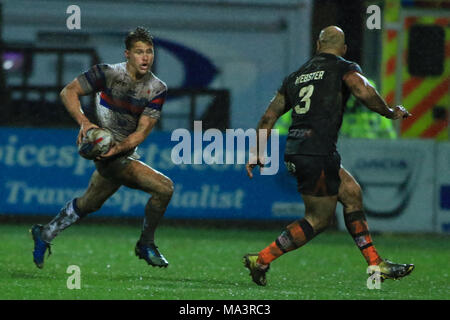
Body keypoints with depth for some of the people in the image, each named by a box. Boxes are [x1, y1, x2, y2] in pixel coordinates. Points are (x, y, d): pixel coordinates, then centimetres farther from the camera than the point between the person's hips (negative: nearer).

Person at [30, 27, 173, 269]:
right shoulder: (108, 74, -15)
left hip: (124, 151, 6)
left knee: (89, 203, 21)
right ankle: (146, 245, 2)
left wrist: (119, 147, -27)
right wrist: (84, 122, -27)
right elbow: (68, 92, -10)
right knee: (164, 187, -16)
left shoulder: (158, 89, -3)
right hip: (107, 151, -6)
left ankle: (45, 234, 41)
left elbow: (142, 130, -8)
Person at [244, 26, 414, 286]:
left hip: (295, 153, 8)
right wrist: (391, 113, -2)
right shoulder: (345, 68, 1)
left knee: (352, 193, 18)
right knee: (319, 219, 1)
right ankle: (262, 260, -3)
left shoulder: (296, 76, 20)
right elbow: (364, 92, -18)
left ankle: (376, 264, 18)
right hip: (318, 154, -8)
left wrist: (258, 152, 25)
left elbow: (269, 115, 20)